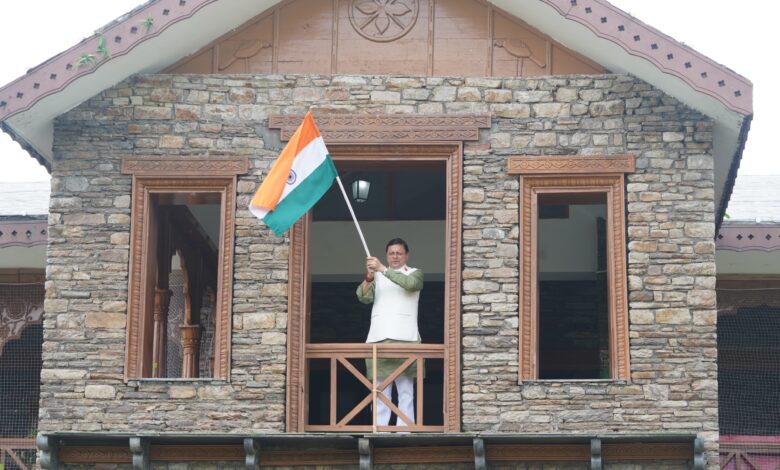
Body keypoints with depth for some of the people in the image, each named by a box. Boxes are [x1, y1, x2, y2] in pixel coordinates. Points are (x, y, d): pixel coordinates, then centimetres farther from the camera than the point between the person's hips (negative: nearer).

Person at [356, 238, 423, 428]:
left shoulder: (414, 273, 12)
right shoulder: (378, 276, 21)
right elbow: (364, 297, 4)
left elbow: (410, 283, -13)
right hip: (378, 337, 3)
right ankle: (379, 428, -2)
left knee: (405, 387, -7)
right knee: (380, 387, -1)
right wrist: (368, 278, -16)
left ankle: (405, 429, -10)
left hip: (404, 337, -3)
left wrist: (382, 269, -21)